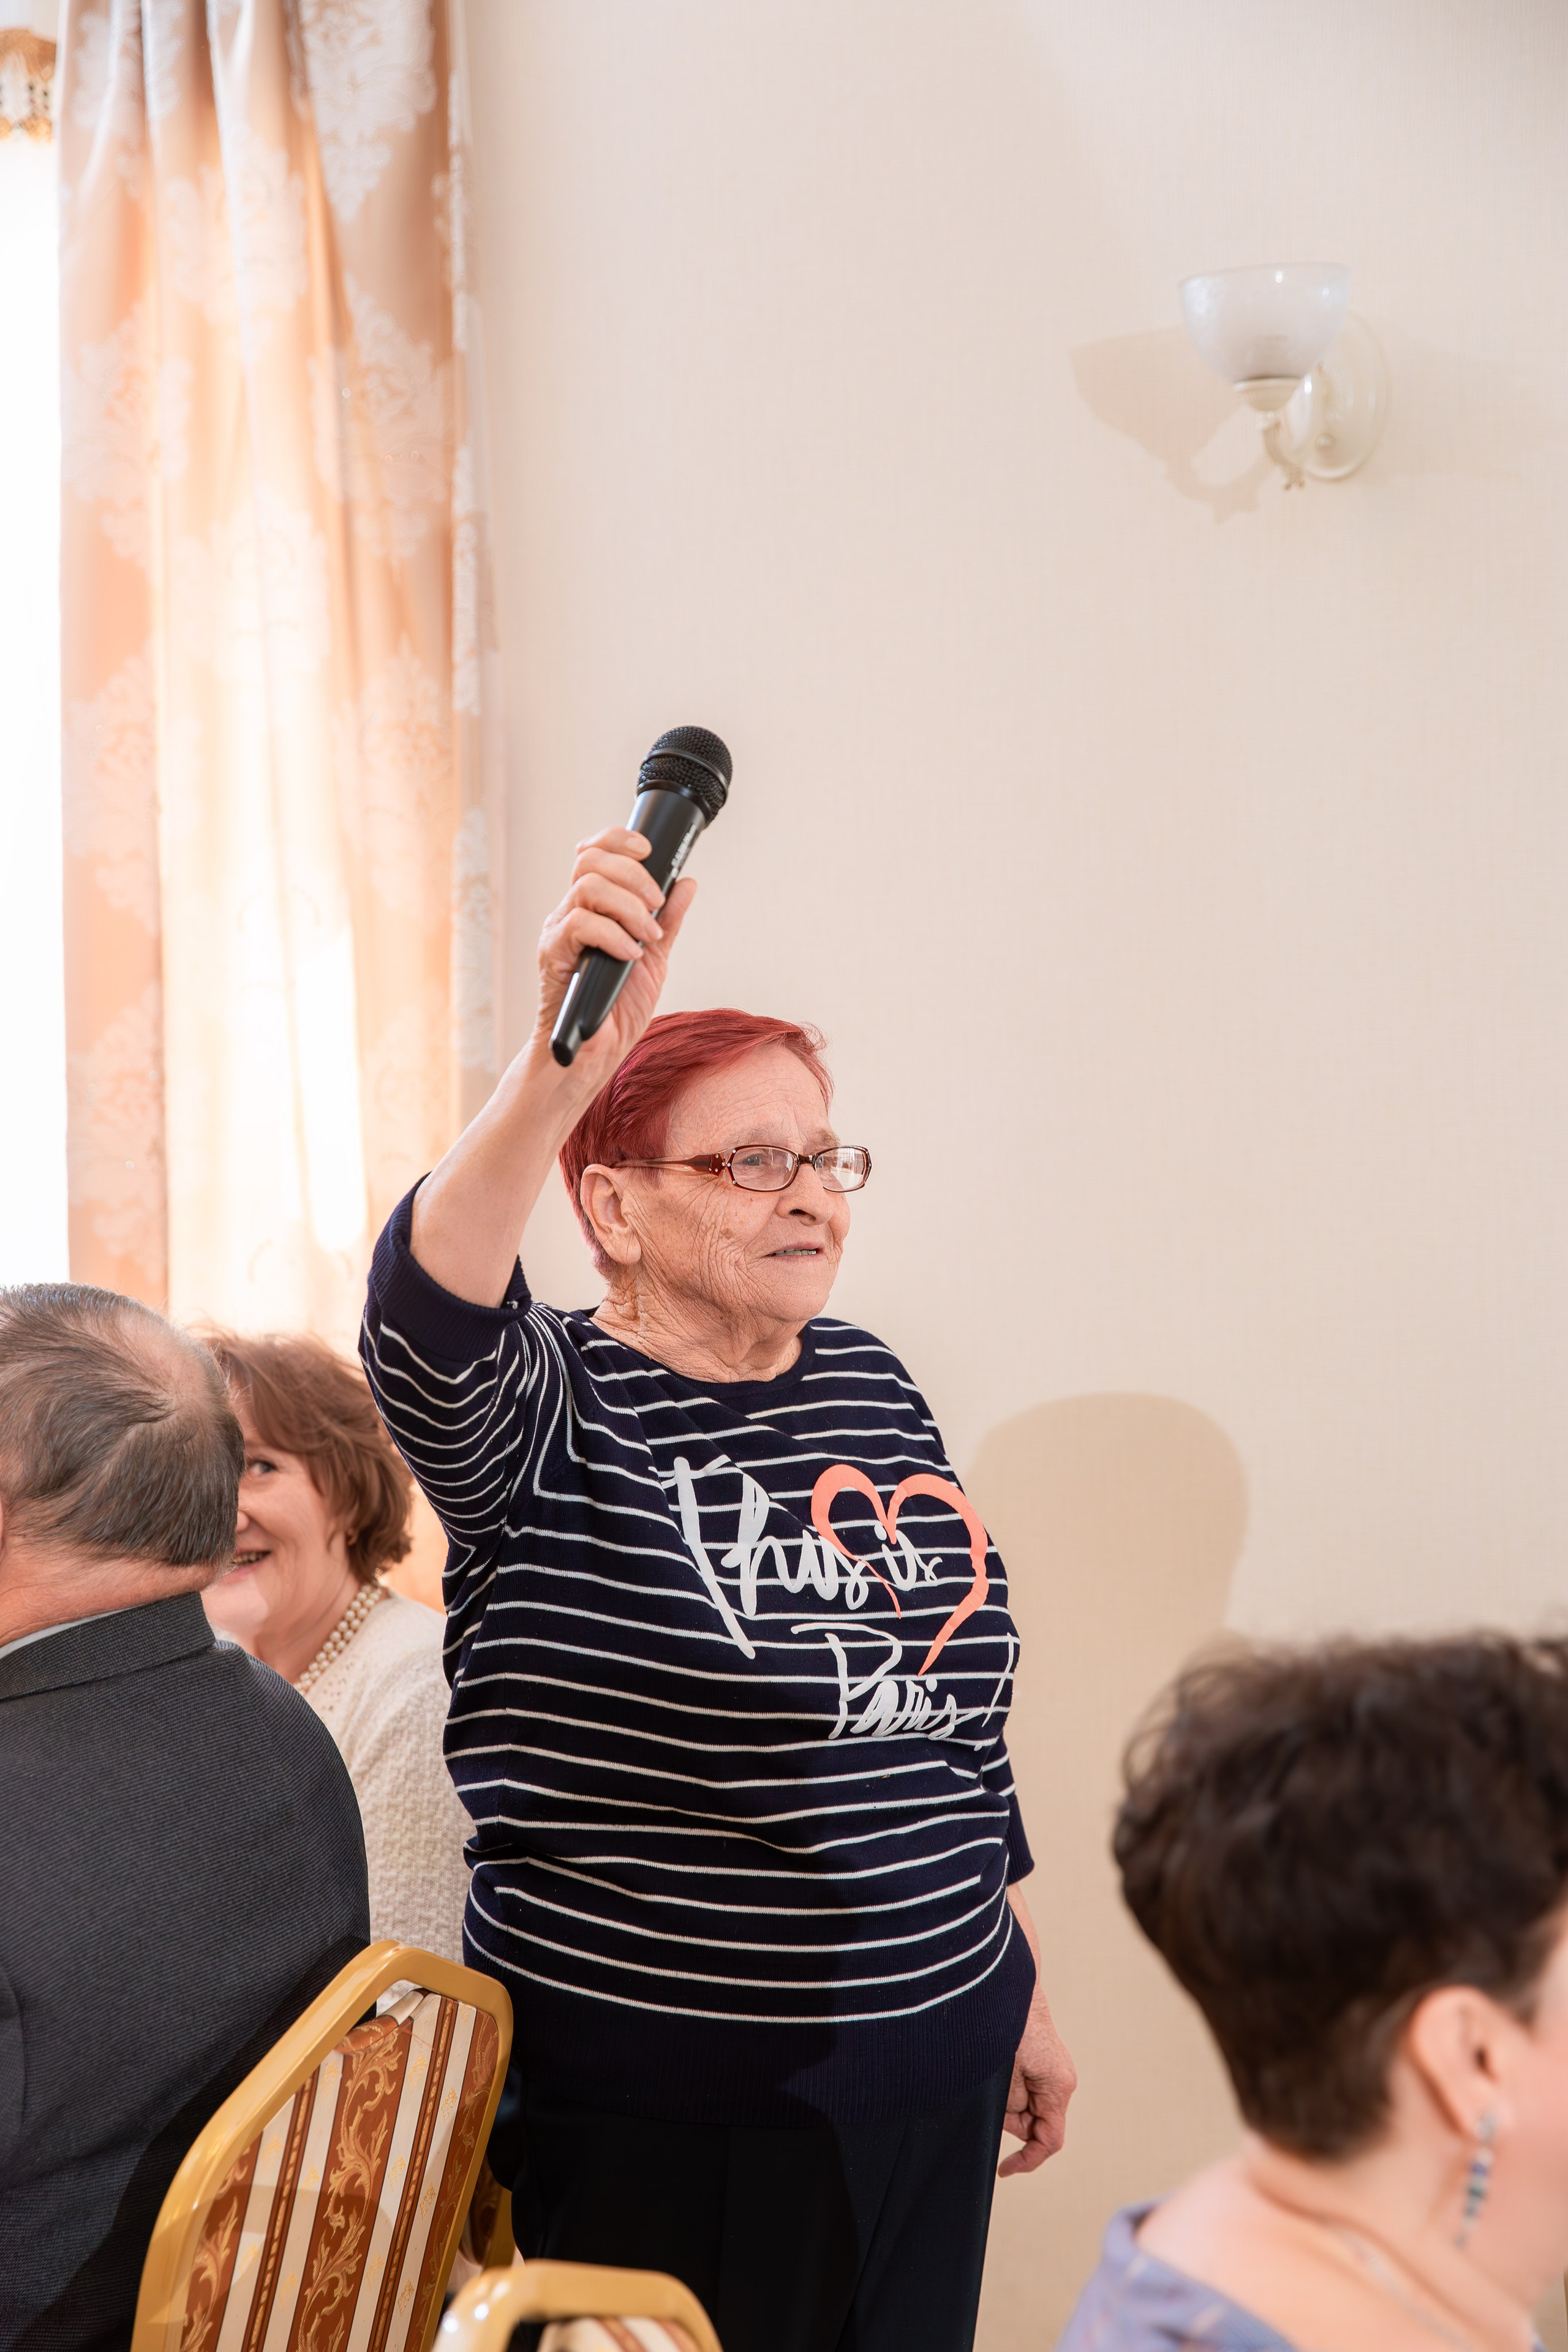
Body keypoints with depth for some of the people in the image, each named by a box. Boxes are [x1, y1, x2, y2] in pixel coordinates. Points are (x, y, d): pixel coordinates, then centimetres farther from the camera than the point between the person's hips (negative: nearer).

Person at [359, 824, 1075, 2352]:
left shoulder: (872, 1388, 7)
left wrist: (1025, 1998, 17)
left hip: (933, 2080, 6)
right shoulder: (556, 1419, -10)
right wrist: (564, 1061, -48)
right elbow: (427, 1333, -35)